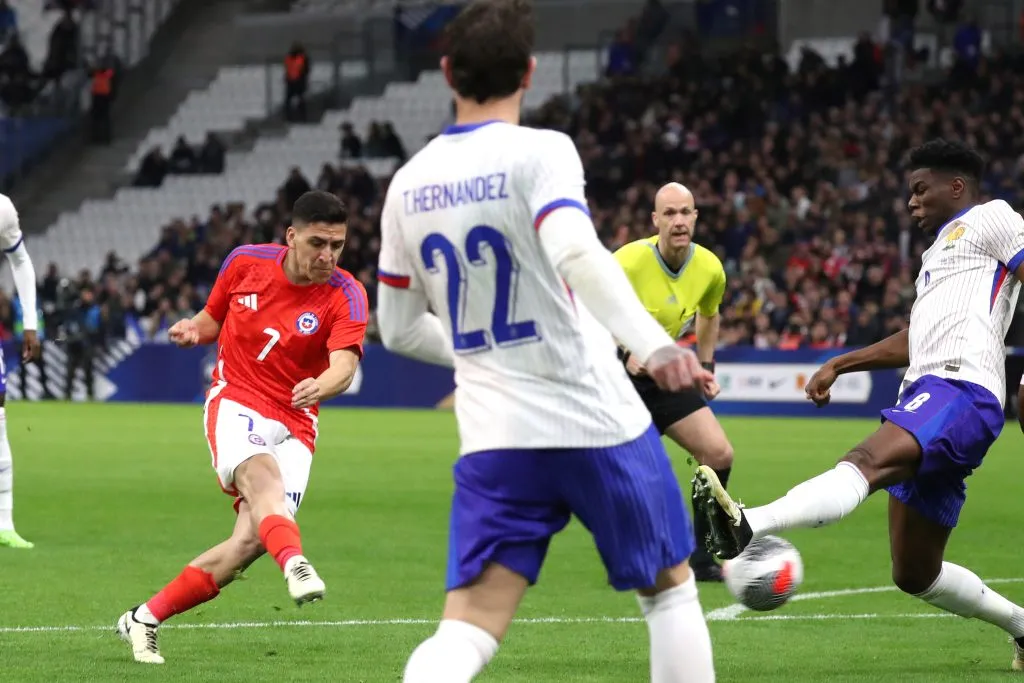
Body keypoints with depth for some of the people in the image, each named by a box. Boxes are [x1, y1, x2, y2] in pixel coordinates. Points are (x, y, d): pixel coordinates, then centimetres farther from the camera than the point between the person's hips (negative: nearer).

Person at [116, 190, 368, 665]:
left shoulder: (346, 296, -8)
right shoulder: (245, 263, -1)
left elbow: (344, 365, -26)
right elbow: (214, 317, 18)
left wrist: (320, 386, -48)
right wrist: (194, 329, -6)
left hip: (294, 425, 1)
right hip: (235, 403, -1)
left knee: (250, 542, -12)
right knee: (261, 473, -35)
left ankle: (144, 620, 2)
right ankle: (296, 566, -63)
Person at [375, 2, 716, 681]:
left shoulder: (409, 184, 8)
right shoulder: (539, 152, -9)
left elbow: (400, 329, 17)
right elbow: (579, 256, -29)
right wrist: (655, 344, -37)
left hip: (493, 437, 4)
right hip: (598, 420, -4)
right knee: (670, 588, 18)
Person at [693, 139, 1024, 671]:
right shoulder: (938, 250, 35)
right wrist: (838, 365, 34)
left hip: (959, 392, -10)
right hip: (926, 395, 10)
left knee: (866, 463, -36)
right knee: (915, 575, 12)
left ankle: (747, 527, -60)